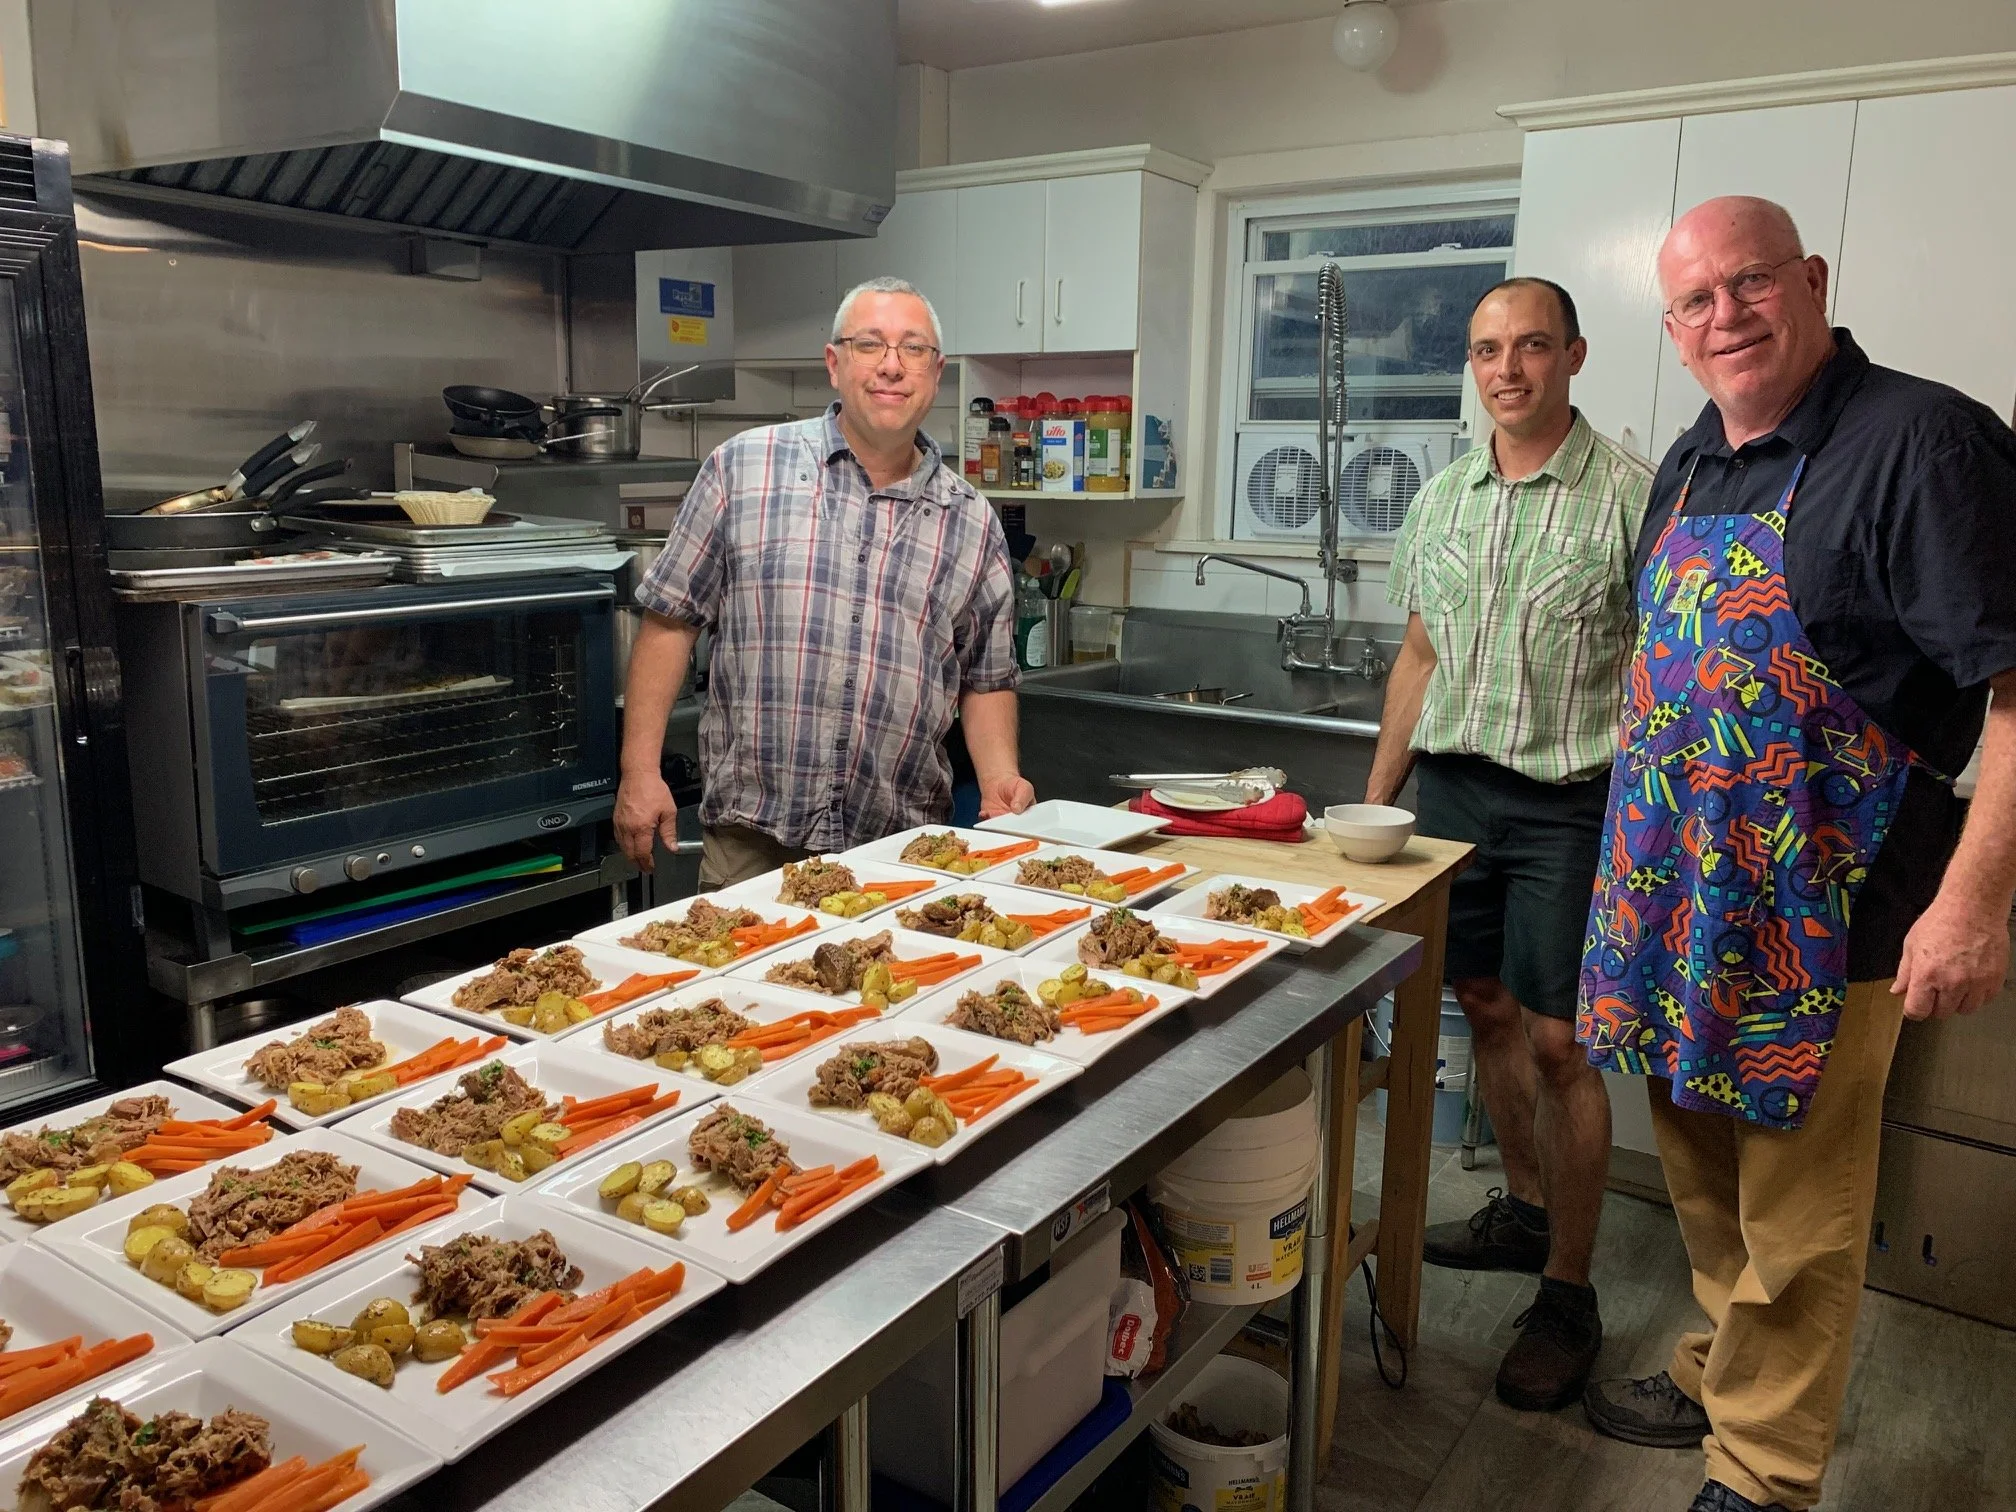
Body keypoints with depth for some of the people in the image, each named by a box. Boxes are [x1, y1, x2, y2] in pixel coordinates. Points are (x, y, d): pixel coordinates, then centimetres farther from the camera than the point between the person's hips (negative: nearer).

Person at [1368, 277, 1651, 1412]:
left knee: (1558, 1041, -2)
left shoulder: (1630, 493, -7)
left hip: (1568, 803, -5)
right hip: (1452, 785, 6)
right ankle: (1524, 1207, 35)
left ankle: (1569, 1293, 13)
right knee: (1486, 1007, 14)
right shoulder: (1444, 499, 10)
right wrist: (1376, 798, 14)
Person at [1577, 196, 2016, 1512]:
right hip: (1680, 898, 8)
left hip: (1816, 921, -7)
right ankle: (1720, 1375, 42)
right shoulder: (1692, 464, 10)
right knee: (1705, 1178, 21)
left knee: (1795, 1219, 7)